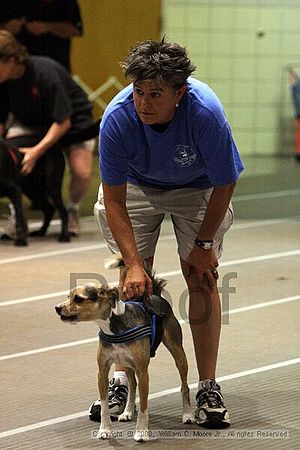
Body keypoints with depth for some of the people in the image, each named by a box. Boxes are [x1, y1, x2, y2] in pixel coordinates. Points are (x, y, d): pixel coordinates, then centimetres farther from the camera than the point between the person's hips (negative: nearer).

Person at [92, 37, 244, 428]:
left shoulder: (206, 112, -38)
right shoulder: (117, 118, -34)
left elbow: (224, 184, -21)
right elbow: (114, 200, -24)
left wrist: (204, 244, -13)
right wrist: (133, 262, -31)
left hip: (198, 189, -1)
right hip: (136, 187, 1)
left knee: (202, 278, -11)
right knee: (133, 282, -8)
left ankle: (208, 387, -5)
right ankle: (120, 381, 2)